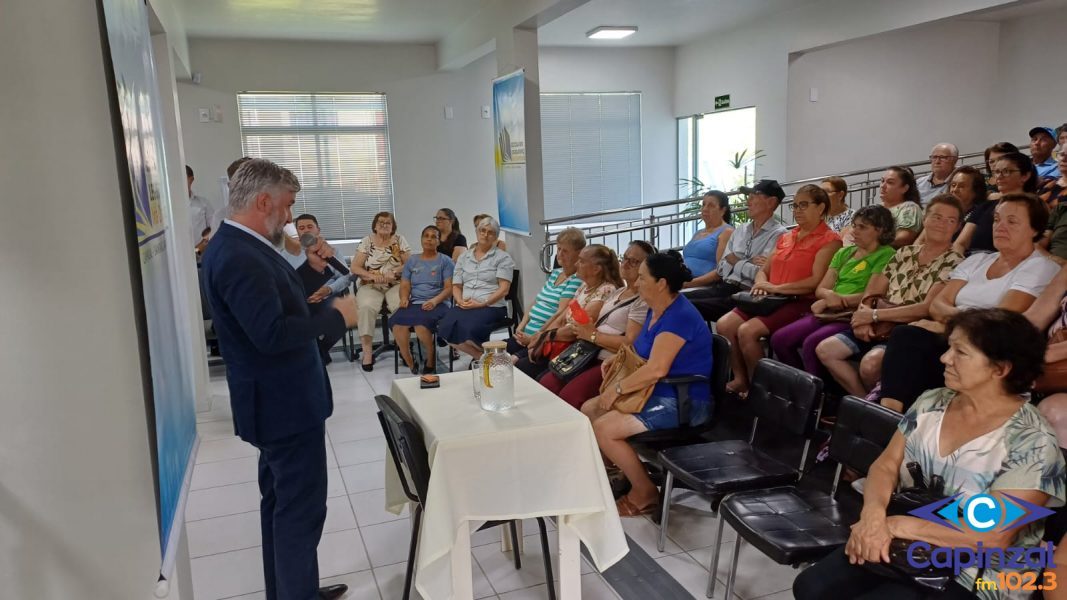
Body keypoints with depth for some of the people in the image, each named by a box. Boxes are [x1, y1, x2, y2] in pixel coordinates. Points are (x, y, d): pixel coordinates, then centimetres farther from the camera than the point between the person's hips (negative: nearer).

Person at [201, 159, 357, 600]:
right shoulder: (238, 256, -25)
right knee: (301, 508, 0)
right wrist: (335, 317, -21)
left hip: (278, 399, 11)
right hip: (285, 403, -11)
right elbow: (272, 333, -32)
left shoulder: (237, 246, 8)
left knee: (281, 502, 21)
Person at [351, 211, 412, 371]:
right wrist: (372, 275, -16)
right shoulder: (366, 241, 8)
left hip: (395, 285, 0)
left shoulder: (400, 240, 9)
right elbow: (355, 267, 2)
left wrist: (394, 272, -16)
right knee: (366, 307, -33)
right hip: (371, 286, 0)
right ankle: (367, 352, -28)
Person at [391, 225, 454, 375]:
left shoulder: (445, 261, 10)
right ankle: (411, 365, -17)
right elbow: (405, 285, 17)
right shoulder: (412, 261, 22)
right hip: (414, 303, 3)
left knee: (421, 325, -36)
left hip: (436, 304, -3)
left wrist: (435, 301, -16)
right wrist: (404, 298, -6)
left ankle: (430, 360, -8)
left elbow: (449, 288, 2)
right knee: (398, 324, -30)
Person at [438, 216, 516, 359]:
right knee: (445, 328, -27)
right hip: (464, 306, 4)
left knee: (469, 330, -35)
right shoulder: (464, 257, 20)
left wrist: (481, 304, -14)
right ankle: (481, 356, -8)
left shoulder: (503, 257, 6)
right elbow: (456, 286, 17)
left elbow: (504, 289, -4)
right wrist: (461, 301, -5)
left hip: (491, 306, -4)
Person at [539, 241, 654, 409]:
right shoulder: (618, 292, 19)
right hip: (592, 356, 9)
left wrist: (592, 335, -11)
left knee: (567, 397, -26)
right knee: (545, 385, -8)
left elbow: (630, 343, -19)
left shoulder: (644, 300, -10)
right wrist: (585, 329, -5)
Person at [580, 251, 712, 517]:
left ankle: (645, 492, -2)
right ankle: (621, 470, 18)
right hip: (659, 393, 10)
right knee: (588, 411, 6)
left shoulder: (679, 316, -22)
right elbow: (643, 353, 23)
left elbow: (656, 369, -29)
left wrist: (617, 389, -20)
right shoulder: (656, 310, 9)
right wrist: (618, 358, 4)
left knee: (603, 429, -21)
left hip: (684, 403, -10)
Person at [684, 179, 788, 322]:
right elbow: (722, 267, 11)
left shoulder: (778, 234, -5)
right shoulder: (740, 230, 18)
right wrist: (748, 263, -5)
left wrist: (736, 263, 0)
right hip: (722, 287, 7)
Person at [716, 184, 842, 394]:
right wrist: (761, 285, -2)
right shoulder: (785, 238, 21)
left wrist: (777, 288, -17)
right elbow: (764, 270, 22)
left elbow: (816, 281, -15)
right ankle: (740, 379, -3)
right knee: (724, 325, -14)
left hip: (800, 303, -7)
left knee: (747, 331, -27)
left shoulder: (829, 240, -3)